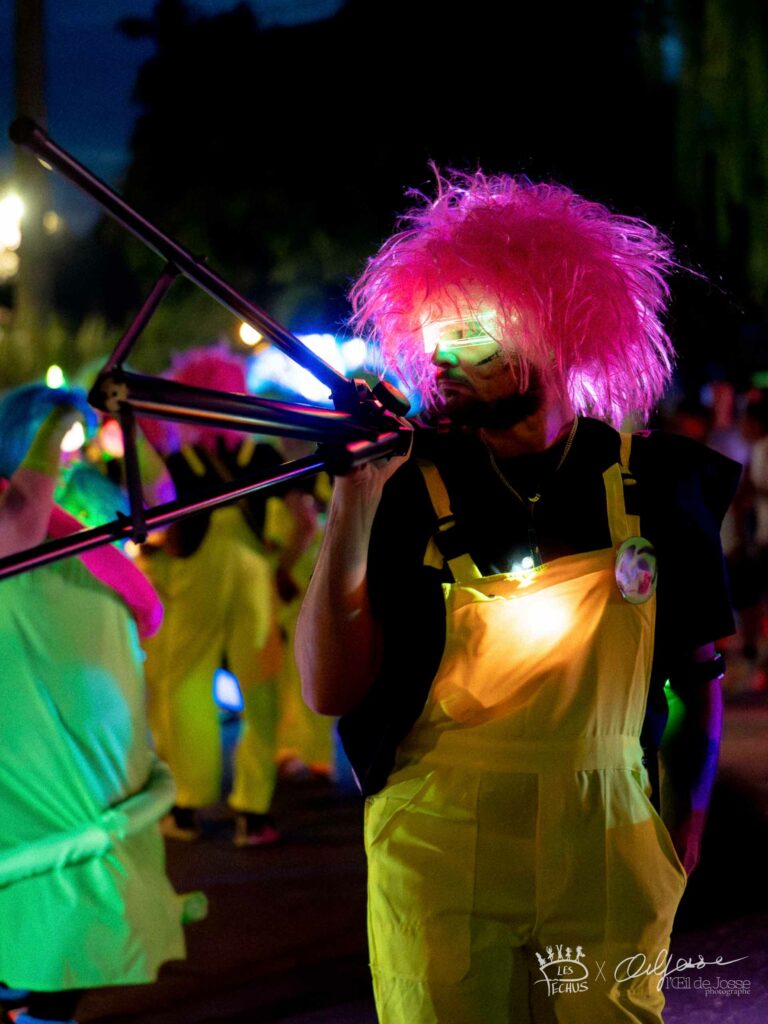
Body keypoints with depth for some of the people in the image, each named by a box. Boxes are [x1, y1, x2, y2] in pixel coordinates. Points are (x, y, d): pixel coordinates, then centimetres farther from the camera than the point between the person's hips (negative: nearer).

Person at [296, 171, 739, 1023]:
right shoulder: (410, 490, -5)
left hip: (607, 858, 1)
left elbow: (696, 677, 10)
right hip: (436, 856, -1)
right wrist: (353, 506, -19)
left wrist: (680, 845, 6)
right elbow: (330, 689, -13)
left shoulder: (653, 482, 0)